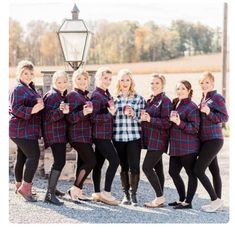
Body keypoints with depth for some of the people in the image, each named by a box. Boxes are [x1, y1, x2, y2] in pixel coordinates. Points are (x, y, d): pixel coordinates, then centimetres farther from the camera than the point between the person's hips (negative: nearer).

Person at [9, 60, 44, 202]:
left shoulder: (30, 89, 17)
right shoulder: (19, 89, -14)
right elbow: (15, 108, -24)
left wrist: (40, 105, 12)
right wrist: (32, 110, -34)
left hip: (27, 130, 10)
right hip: (22, 130, -10)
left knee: (22, 157, 16)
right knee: (34, 155, -15)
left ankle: (20, 185, 26)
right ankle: (25, 187, -12)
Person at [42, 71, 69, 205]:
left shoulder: (62, 95, 15)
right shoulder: (52, 96, -12)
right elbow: (49, 116, -23)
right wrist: (60, 111, -37)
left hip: (61, 134, 10)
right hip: (54, 133, -10)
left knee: (59, 161, 16)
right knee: (60, 162, -16)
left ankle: (52, 188, 29)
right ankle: (50, 194, -18)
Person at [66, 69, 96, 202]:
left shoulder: (86, 95, 16)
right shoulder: (72, 95, -9)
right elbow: (70, 118, -17)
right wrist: (83, 112, -32)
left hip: (86, 135, 8)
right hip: (78, 135, -8)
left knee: (83, 162, 8)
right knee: (91, 161, -13)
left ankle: (78, 192, 13)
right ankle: (75, 189, -7)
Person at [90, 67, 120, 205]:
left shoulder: (107, 94, 15)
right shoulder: (97, 96, -12)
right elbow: (93, 117, -19)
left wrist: (113, 111, 8)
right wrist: (110, 114, -23)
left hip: (105, 134, 9)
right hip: (100, 135, -9)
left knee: (99, 163, 12)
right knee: (115, 160, -11)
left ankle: (97, 193, 18)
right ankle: (106, 192, -6)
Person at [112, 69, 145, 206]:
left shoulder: (138, 98, 4)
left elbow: (142, 118, 2)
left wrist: (133, 114, -13)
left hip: (134, 137, -2)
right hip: (118, 137, 2)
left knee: (134, 166, -7)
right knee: (123, 166, 8)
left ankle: (133, 194, 7)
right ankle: (126, 194, 19)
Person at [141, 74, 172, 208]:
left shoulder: (165, 101, -10)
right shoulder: (150, 100, 15)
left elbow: (167, 123, -16)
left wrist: (150, 119, -22)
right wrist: (143, 117, 3)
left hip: (158, 140, -8)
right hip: (151, 140, 8)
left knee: (147, 167, -12)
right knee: (157, 168, 10)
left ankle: (160, 197, -5)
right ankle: (160, 199, 15)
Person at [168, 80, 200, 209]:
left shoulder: (192, 107, -11)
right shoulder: (175, 104, 12)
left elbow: (195, 128, -17)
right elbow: (169, 122, 25)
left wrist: (179, 123, -25)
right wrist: (170, 120, 4)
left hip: (188, 147, -9)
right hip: (175, 146, 9)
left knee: (191, 173, 1)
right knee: (173, 172, 12)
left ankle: (188, 202, 8)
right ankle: (182, 199, 26)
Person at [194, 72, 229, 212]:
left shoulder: (217, 97, -10)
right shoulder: (204, 99, 14)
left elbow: (225, 117, -15)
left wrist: (209, 113, -25)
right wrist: (201, 112, 5)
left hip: (214, 140, -9)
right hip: (206, 140, 9)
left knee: (198, 170, -12)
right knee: (214, 170, 11)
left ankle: (216, 200, -5)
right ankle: (218, 202, 17)